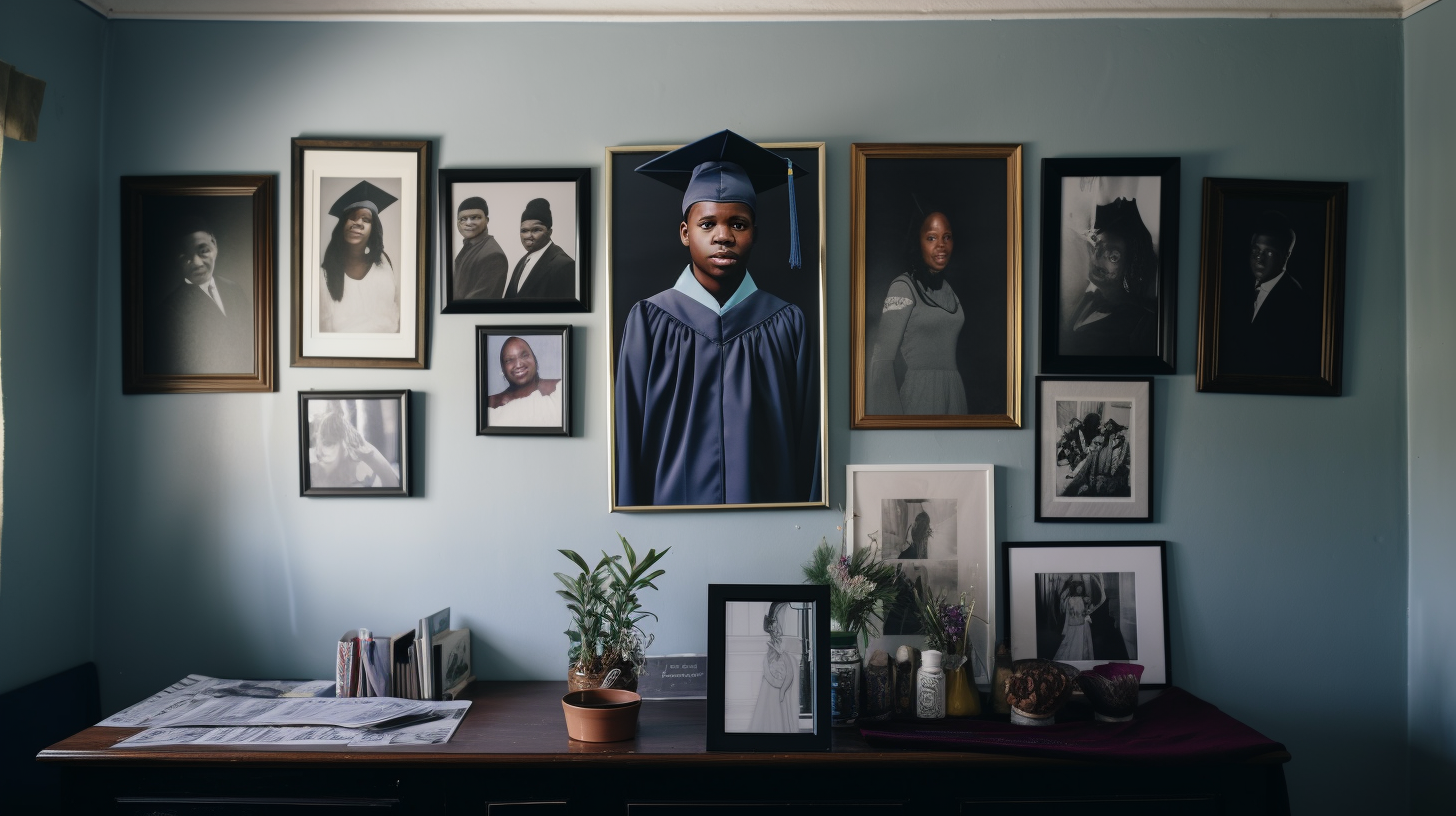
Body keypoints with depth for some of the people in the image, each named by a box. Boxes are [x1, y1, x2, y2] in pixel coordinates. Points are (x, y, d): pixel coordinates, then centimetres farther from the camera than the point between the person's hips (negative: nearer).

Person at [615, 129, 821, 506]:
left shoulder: (786, 325, 0)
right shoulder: (648, 323, -3)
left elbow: (807, 439, -1)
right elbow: (628, 438, -3)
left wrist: (810, 502, -7)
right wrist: (632, 504, -6)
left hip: (770, 497, 1)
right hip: (674, 500, -1)